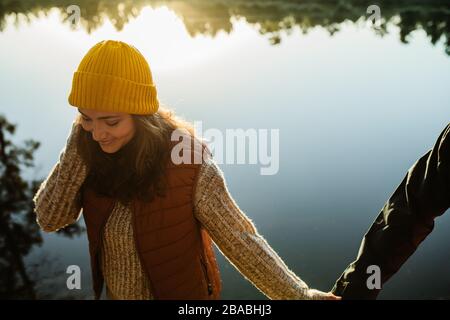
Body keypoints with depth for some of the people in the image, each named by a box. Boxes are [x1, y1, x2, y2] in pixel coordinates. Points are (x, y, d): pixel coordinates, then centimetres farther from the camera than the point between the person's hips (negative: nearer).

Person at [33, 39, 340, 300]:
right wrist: (79, 144, -24)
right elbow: (49, 219, -14)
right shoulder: (94, 151, -13)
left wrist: (299, 294, -20)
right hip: (114, 292, 4)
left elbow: (238, 239, -20)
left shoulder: (187, 163, -27)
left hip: (177, 292, -4)